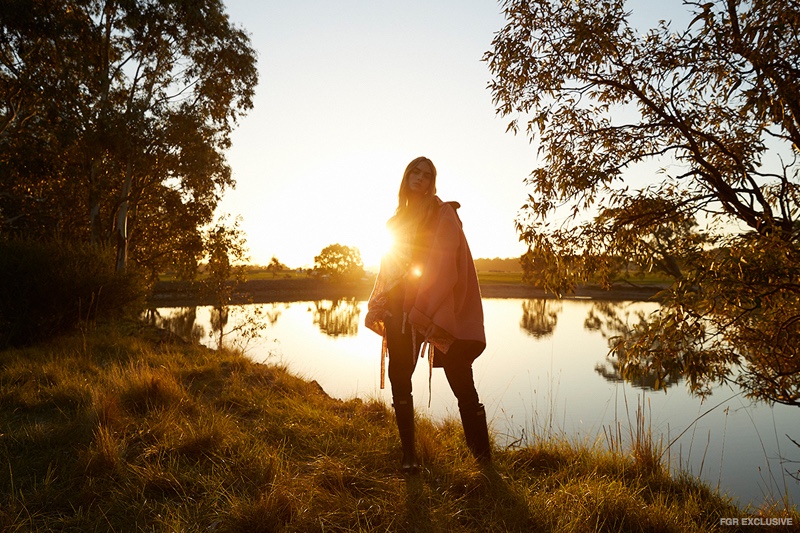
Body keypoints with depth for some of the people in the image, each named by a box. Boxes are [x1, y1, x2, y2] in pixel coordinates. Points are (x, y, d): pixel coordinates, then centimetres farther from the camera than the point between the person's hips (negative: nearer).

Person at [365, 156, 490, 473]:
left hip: (436, 310, -5)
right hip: (398, 310, 5)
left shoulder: (443, 214, 2)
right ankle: (408, 452, 17)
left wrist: (423, 308, -19)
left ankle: (482, 451, 12)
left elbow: (443, 265, -10)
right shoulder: (398, 219, 19)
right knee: (399, 379, 3)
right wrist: (376, 307, 8)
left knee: (460, 380, -2)